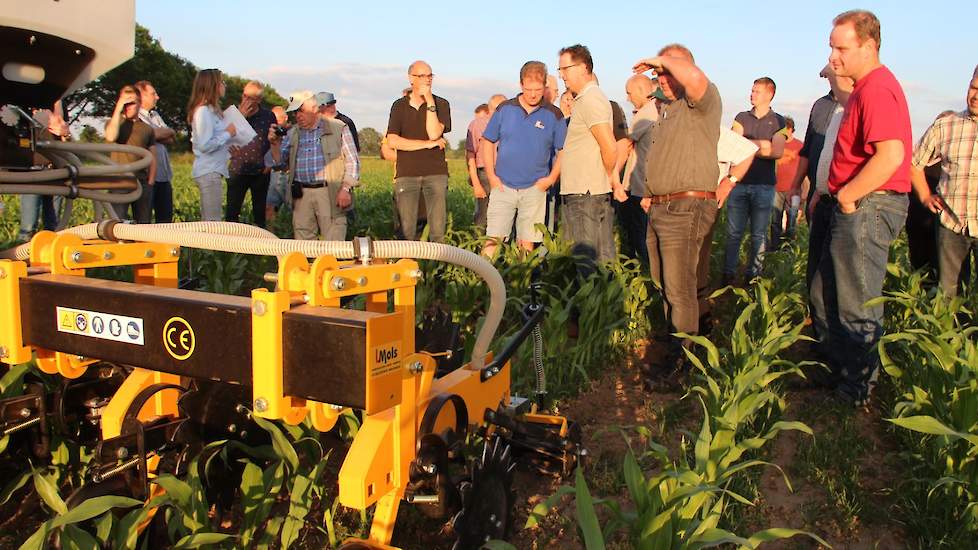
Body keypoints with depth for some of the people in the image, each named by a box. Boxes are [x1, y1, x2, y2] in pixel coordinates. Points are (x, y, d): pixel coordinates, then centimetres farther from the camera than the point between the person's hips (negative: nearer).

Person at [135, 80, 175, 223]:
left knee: (166, 216, 10)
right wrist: (168, 131, 0)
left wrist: (160, 134, -9)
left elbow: (171, 140, 10)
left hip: (164, 174, 8)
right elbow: (152, 134, -18)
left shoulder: (155, 115, 20)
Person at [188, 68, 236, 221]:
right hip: (208, 172, -10)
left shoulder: (210, 110, 16)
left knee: (208, 222, 12)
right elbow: (206, 145, -20)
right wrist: (228, 133, -11)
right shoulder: (204, 111, -14)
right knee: (213, 222, -10)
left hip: (212, 170, 10)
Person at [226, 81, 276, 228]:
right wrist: (240, 117, -17)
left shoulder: (268, 116, 2)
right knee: (231, 213, -3)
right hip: (237, 170, -1)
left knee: (260, 213, 9)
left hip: (260, 172, 1)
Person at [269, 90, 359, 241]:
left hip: (330, 193, -4)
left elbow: (352, 160, 0)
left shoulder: (338, 128, 4)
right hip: (301, 194, 4)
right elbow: (280, 160, 17)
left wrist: (346, 188, -10)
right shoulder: (292, 133, 16)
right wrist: (275, 143, -2)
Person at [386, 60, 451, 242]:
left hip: (435, 172, -1)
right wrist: (428, 144, -6)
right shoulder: (399, 106, 10)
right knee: (407, 230, -2)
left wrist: (430, 102, -10)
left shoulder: (441, 104, 6)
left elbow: (434, 134, -10)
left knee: (438, 230, -3)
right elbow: (393, 141, -3)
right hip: (406, 174, 1)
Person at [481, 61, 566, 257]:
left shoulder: (554, 115, 1)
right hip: (503, 186, 0)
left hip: (535, 188, 0)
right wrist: (491, 176, 1)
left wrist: (552, 178, -5)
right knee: (493, 240, -3)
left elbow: (563, 151, 6)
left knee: (527, 244, 5)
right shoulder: (504, 109, 3)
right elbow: (488, 142, 8)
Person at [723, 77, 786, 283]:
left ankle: (753, 276, 9)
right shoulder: (741, 117, 14)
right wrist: (760, 145, -8)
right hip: (739, 181, 2)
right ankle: (728, 274, 5)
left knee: (758, 234, 2)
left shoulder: (778, 121, 6)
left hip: (764, 185, -2)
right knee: (733, 232, 1)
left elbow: (777, 152, -9)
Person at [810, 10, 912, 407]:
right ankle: (836, 366, 32)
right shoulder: (865, 88, 18)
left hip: (868, 207, -11)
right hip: (855, 206, 11)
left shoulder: (876, 89, -17)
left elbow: (891, 155, -30)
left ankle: (857, 390, 13)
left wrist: (847, 195, -20)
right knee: (826, 294, 18)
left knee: (857, 306, 0)